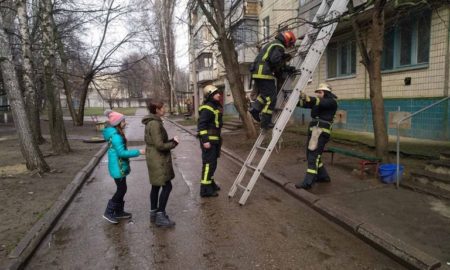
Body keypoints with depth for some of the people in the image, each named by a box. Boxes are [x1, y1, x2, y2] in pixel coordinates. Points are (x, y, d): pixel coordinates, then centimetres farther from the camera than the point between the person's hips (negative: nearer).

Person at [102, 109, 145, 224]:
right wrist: (138, 152, -21)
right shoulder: (116, 136, -22)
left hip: (120, 166, 10)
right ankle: (108, 212, 11)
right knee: (122, 189, 0)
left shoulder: (116, 134, 8)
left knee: (121, 189, 17)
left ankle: (119, 212, 28)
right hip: (118, 167, -10)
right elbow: (122, 153, -25)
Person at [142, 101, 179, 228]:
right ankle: (160, 216, 2)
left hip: (155, 159, 10)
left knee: (156, 186, 17)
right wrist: (174, 143, -8)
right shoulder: (155, 124, -20)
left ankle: (153, 213, 27)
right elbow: (160, 145, -23)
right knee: (167, 186, -5)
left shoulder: (152, 122, 12)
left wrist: (171, 141, 5)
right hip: (158, 160, -10)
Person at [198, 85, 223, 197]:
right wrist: (205, 140, -27)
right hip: (208, 140, -10)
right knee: (208, 163, -7)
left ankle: (210, 183, 34)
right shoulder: (207, 108, -16)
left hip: (215, 139, 10)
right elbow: (201, 125, -22)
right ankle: (205, 189, -2)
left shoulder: (216, 107, 15)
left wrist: (218, 139, 24)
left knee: (213, 162, 19)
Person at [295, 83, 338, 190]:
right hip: (313, 130, 9)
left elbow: (320, 102, -22)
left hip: (321, 131, -9)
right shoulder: (318, 102, 21)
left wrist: (306, 97, -37)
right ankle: (323, 176, 28)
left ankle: (308, 182, -14)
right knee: (310, 155, 13)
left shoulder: (331, 102, -2)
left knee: (313, 155, -13)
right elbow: (305, 104, 8)